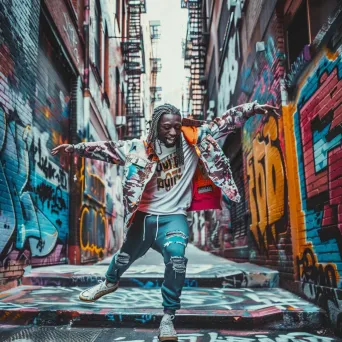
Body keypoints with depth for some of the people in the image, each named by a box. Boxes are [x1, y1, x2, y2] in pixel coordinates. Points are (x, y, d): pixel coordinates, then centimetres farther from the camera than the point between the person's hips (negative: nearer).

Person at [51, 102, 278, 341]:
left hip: (174, 217, -2)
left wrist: (252, 108, -15)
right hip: (145, 216, 2)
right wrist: (74, 148, -10)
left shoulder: (194, 140, -7)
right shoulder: (140, 149, -6)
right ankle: (110, 282, 59)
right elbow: (108, 149, -5)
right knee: (125, 256, 24)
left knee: (176, 256, -31)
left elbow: (224, 123, -8)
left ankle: (168, 317, -13)